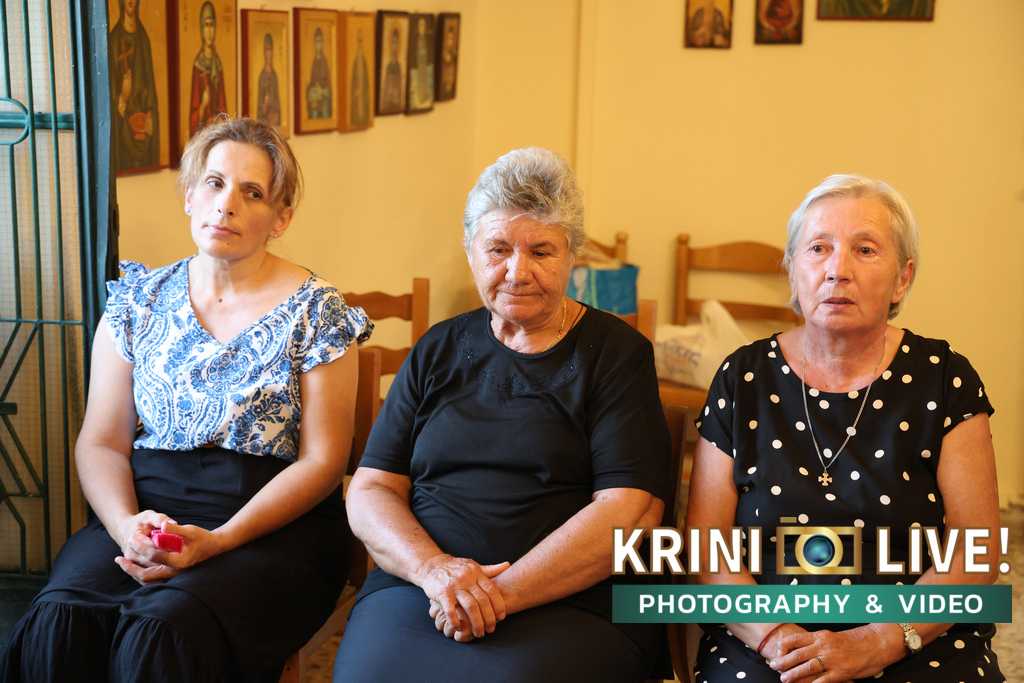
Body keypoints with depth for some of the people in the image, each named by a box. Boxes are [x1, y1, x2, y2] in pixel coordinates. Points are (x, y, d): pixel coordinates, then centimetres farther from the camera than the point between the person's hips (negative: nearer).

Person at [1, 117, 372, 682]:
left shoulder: (316, 311, 0)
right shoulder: (138, 298, 11)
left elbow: (322, 460, -3)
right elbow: (100, 442, 8)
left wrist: (217, 541, -16)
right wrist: (126, 525, -13)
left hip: (273, 526, -3)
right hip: (145, 506, 3)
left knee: (163, 629, -32)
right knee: (58, 622, -28)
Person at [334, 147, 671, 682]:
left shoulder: (616, 352, 4)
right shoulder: (439, 350, 15)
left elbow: (631, 510, -6)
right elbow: (369, 490, 11)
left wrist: (502, 592, -15)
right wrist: (432, 567, -10)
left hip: (572, 607, -3)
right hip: (414, 592, 3)